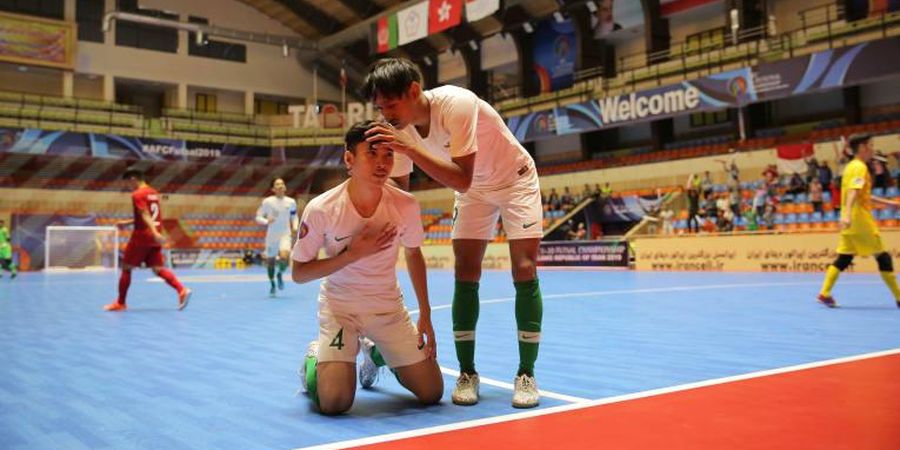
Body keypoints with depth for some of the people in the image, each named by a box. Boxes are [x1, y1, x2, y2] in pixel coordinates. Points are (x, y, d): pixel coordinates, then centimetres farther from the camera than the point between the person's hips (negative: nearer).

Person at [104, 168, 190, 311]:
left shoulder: (137, 194, -9)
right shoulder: (153, 193, 16)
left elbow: (145, 215, -23)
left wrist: (155, 233, -32)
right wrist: (127, 222, 27)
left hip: (141, 236, -7)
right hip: (153, 238, 7)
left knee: (126, 268, 6)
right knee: (158, 268, 2)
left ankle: (120, 303, 14)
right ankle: (182, 290, -18)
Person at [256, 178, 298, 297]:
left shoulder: (291, 202, 2)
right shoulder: (267, 202, -4)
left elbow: (294, 217, 17)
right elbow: (258, 217, -1)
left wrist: (294, 227, -2)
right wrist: (267, 221, -21)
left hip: (285, 235, 0)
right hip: (271, 235, 0)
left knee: (284, 257, -24)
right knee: (270, 261, 7)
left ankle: (280, 274, 9)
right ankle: (272, 284, 31)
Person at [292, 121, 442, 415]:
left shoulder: (405, 205, -14)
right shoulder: (321, 209, -22)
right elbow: (298, 274, -13)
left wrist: (425, 316, 5)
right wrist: (353, 254, -26)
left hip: (389, 307, 3)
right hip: (338, 305, -3)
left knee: (432, 393, 1)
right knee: (334, 402, -19)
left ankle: (377, 354, 30)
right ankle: (314, 358, 17)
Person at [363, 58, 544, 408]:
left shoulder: (457, 104, -36)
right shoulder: (399, 128, -16)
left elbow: (462, 180, -42)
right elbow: (399, 191, -4)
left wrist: (409, 148, -47)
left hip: (516, 179, -5)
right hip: (474, 189, 5)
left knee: (524, 270, -14)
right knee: (465, 273, -6)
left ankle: (526, 374, -4)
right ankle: (467, 372, 3)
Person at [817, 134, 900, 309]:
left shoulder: (852, 166, 17)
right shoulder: (860, 167, -11)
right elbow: (853, 192, -27)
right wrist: (847, 214, -39)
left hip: (851, 222, 9)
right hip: (860, 220, -9)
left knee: (844, 258, 5)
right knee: (883, 257, 1)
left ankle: (825, 293, -2)